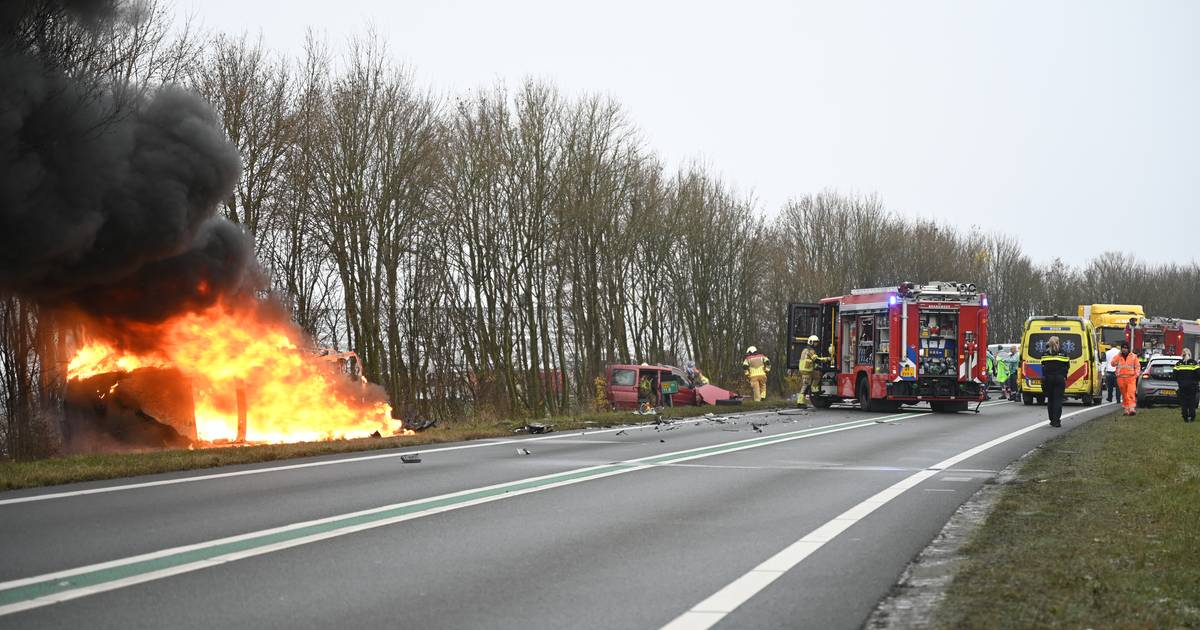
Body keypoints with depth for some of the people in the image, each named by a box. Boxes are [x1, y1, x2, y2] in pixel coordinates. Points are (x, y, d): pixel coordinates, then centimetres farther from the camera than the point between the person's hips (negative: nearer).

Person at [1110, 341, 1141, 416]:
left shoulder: (1133, 356, 7)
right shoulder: (1118, 356, 10)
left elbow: (1137, 366, 10)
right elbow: (1113, 364, -5)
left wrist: (1136, 374, -5)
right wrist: (1119, 355, -8)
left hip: (1131, 377, -2)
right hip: (1121, 378, 2)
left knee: (1131, 394, -15)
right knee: (1124, 395, 7)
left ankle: (1132, 409, -22)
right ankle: (1126, 409, 14)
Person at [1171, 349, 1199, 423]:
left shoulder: (1178, 364, -1)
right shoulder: (1193, 363, -6)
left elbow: (1174, 375, -1)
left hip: (1182, 385, 1)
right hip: (1192, 385, -1)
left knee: (1183, 401, 6)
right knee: (1192, 401, 7)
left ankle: (1185, 418, 3)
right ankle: (1192, 417, 4)